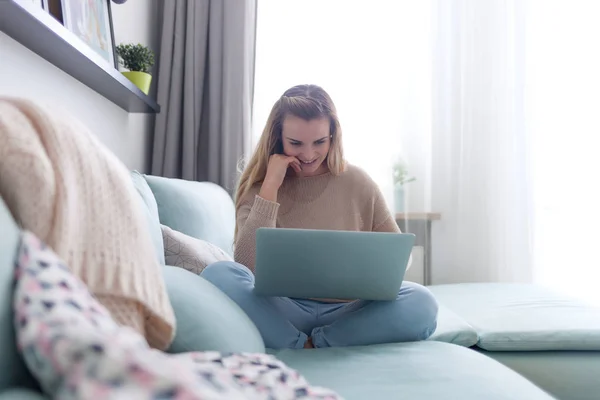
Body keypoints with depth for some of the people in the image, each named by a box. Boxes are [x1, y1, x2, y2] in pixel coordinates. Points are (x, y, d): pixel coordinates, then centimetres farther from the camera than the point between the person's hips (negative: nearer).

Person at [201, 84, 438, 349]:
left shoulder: (357, 183, 4)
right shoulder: (259, 188, 2)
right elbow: (247, 266, -13)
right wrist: (271, 187, -14)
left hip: (347, 312, 2)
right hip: (284, 312, -1)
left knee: (420, 303, -27)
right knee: (219, 274, -28)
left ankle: (305, 345, -18)